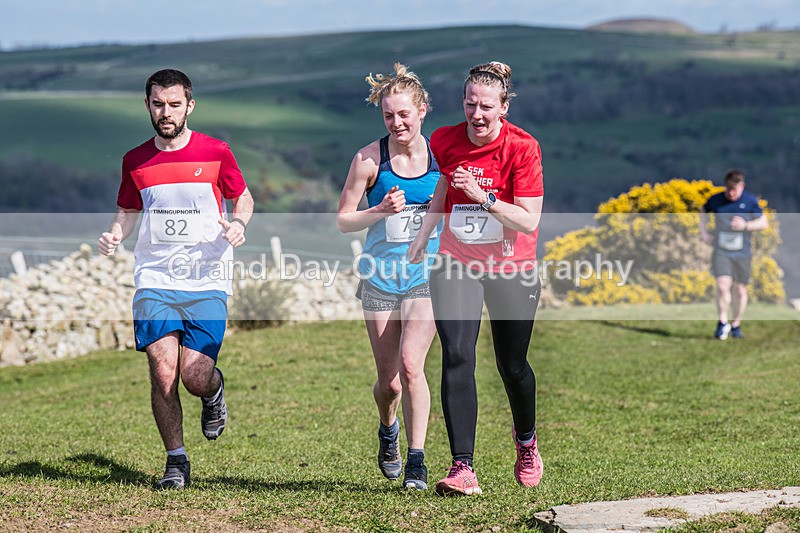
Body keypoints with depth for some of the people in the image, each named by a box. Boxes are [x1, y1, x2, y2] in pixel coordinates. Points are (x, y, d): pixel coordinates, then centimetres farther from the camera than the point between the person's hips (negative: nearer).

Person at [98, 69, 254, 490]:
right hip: (154, 281, 2)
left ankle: (214, 391, 30)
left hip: (206, 283, -2)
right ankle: (176, 461, 9)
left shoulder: (215, 153, 0)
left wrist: (238, 225, -9)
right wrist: (114, 236, -3)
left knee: (195, 377, -9)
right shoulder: (135, 161, 7)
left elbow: (243, 198, 12)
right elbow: (127, 212, 19)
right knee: (162, 373, -9)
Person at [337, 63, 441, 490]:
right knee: (388, 381, 6)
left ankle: (417, 461, -9)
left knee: (411, 364, -19)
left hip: (427, 275, -1)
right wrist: (381, 211, -17)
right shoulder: (370, 159, -4)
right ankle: (388, 430, 39)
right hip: (380, 275, 1)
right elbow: (343, 221, 0)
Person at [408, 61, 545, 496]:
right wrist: (422, 234, 16)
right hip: (456, 263, 2)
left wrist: (483, 197, -29)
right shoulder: (444, 141, -3)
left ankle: (526, 442, 41)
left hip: (512, 268, -2)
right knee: (456, 357, -15)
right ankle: (462, 468, -17)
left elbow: (529, 221, -19)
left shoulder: (522, 147, -15)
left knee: (512, 365, 9)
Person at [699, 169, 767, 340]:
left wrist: (746, 225, -14)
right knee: (723, 286, -16)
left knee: (740, 290, 6)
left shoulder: (750, 201, -3)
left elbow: (764, 223, 2)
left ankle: (736, 325, 22)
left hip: (742, 253, 0)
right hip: (721, 251, 0)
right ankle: (722, 322, 0)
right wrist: (704, 232, 10)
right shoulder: (716, 200, 1)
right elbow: (703, 212, 22)